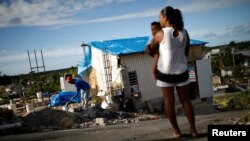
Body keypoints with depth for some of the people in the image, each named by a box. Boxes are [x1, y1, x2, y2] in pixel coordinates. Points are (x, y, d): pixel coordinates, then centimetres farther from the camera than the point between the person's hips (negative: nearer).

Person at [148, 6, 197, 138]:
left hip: (165, 72, -3)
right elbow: (186, 53, 9)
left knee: (169, 101, 8)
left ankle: (176, 130, 16)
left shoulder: (161, 34, -13)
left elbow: (151, 47, 5)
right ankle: (193, 130, 15)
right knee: (185, 100, 12)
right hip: (181, 71, 4)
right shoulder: (184, 33, -2)